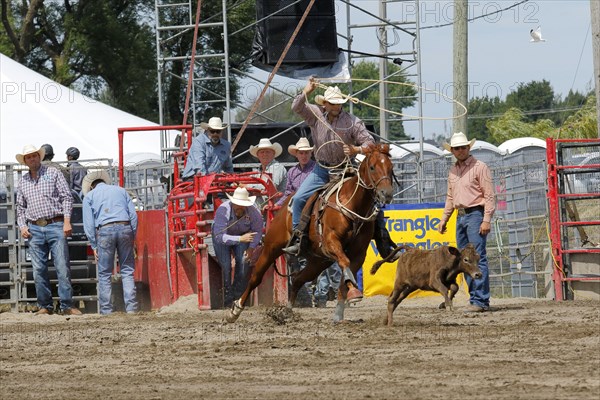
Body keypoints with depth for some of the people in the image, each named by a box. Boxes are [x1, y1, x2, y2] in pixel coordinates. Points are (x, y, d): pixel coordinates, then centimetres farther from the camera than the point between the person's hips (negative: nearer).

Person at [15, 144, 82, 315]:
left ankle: (67, 306, -6)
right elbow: (20, 207, 21)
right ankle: (45, 306, 9)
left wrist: (67, 221, -10)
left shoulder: (53, 173, 4)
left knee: (62, 267, -7)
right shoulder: (23, 181, 14)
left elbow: (67, 197, 0)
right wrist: (22, 226, 5)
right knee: (39, 269, 2)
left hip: (56, 226, -4)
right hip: (34, 229, 4)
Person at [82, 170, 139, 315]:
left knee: (105, 274, 5)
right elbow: (133, 215, 12)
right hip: (125, 227, 2)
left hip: (104, 231, -2)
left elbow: (88, 223, 6)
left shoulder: (89, 196, 15)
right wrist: (132, 238, 15)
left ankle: (106, 309, 2)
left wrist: (94, 246, 9)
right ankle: (131, 307, -3)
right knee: (127, 271, 6)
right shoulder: (120, 190, 21)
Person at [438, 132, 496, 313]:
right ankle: (474, 297, 13)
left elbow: (489, 195, -10)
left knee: (478, 258, -12)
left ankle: (481, 301, -15)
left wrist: (486, 220, -18)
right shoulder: (453, 171, 16)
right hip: (461, 216, 8)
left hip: (475, 215, -8)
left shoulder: (479, 167, -6)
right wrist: (444, 219, 18)